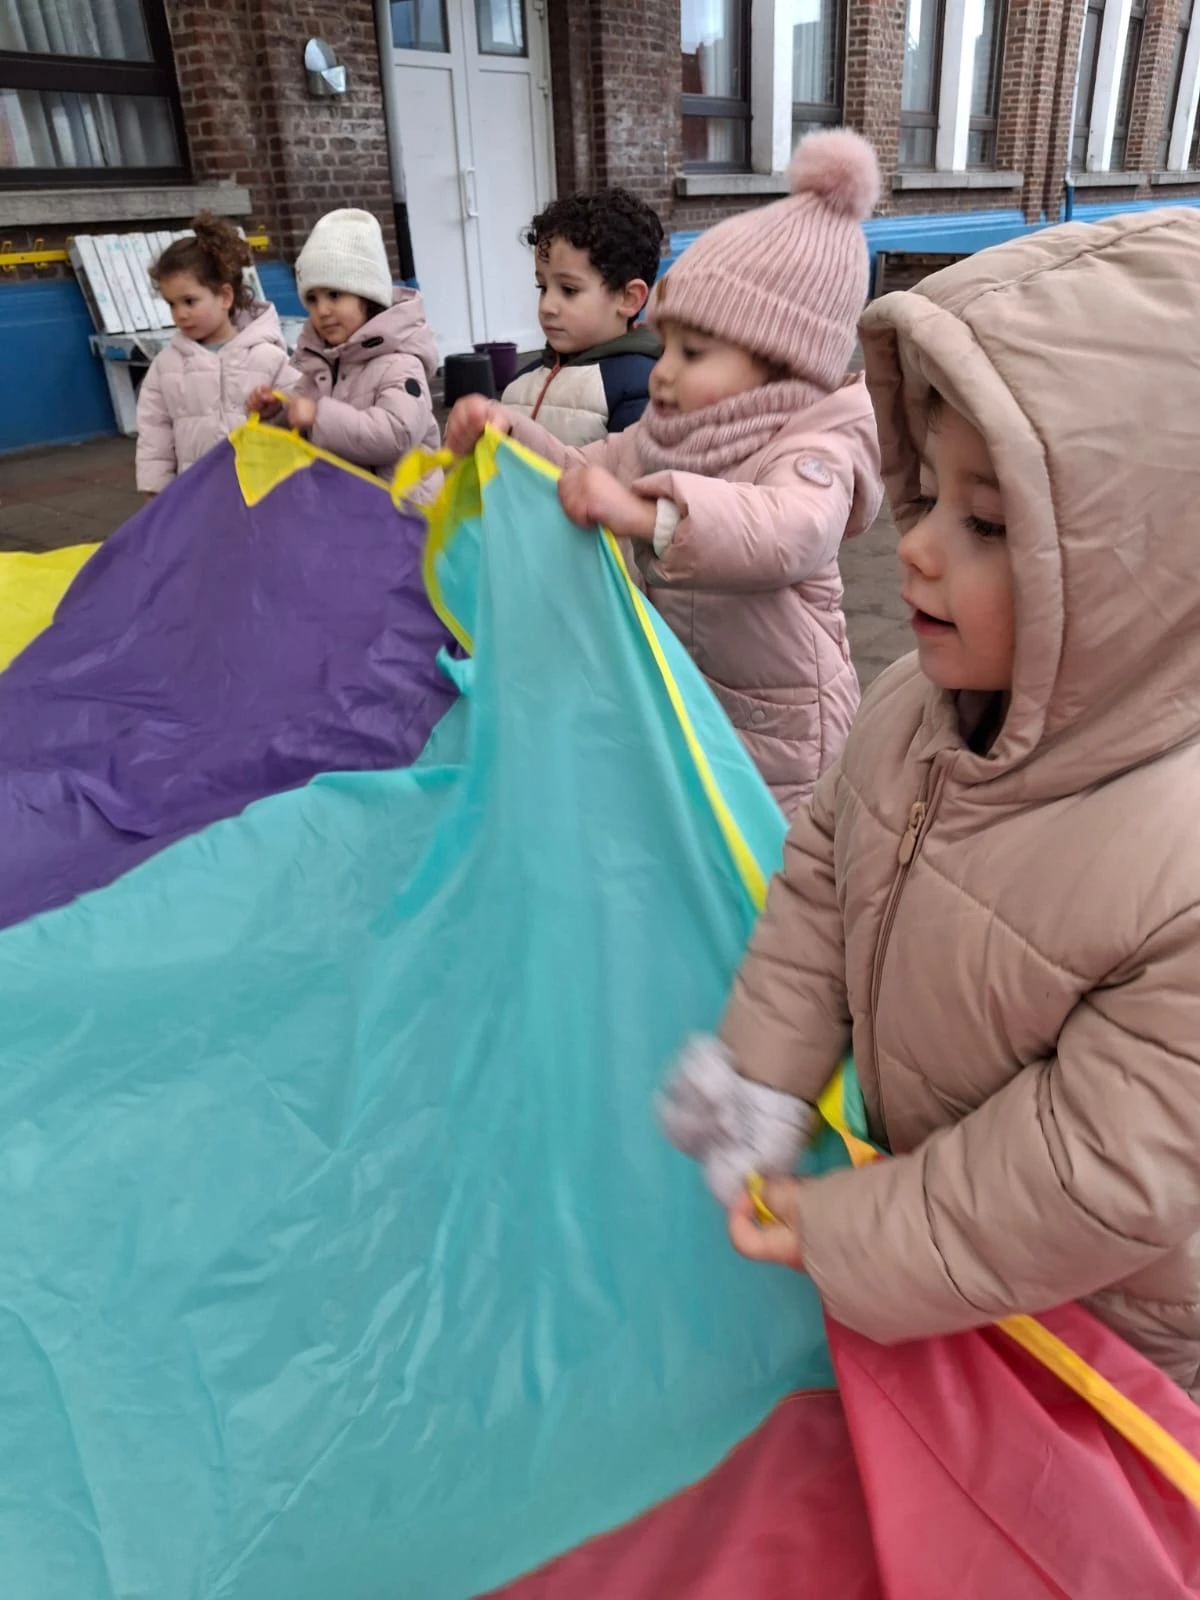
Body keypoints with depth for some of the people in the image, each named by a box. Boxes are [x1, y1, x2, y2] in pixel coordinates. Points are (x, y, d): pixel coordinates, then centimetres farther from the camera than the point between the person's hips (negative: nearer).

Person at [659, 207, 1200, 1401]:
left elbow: (1095, 1181, -30)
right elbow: (822, 875, -4)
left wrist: (846, 1240, -21)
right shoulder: (914, 707, -18)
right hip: (913, 1165, 5)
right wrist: (765, 1076, -8)